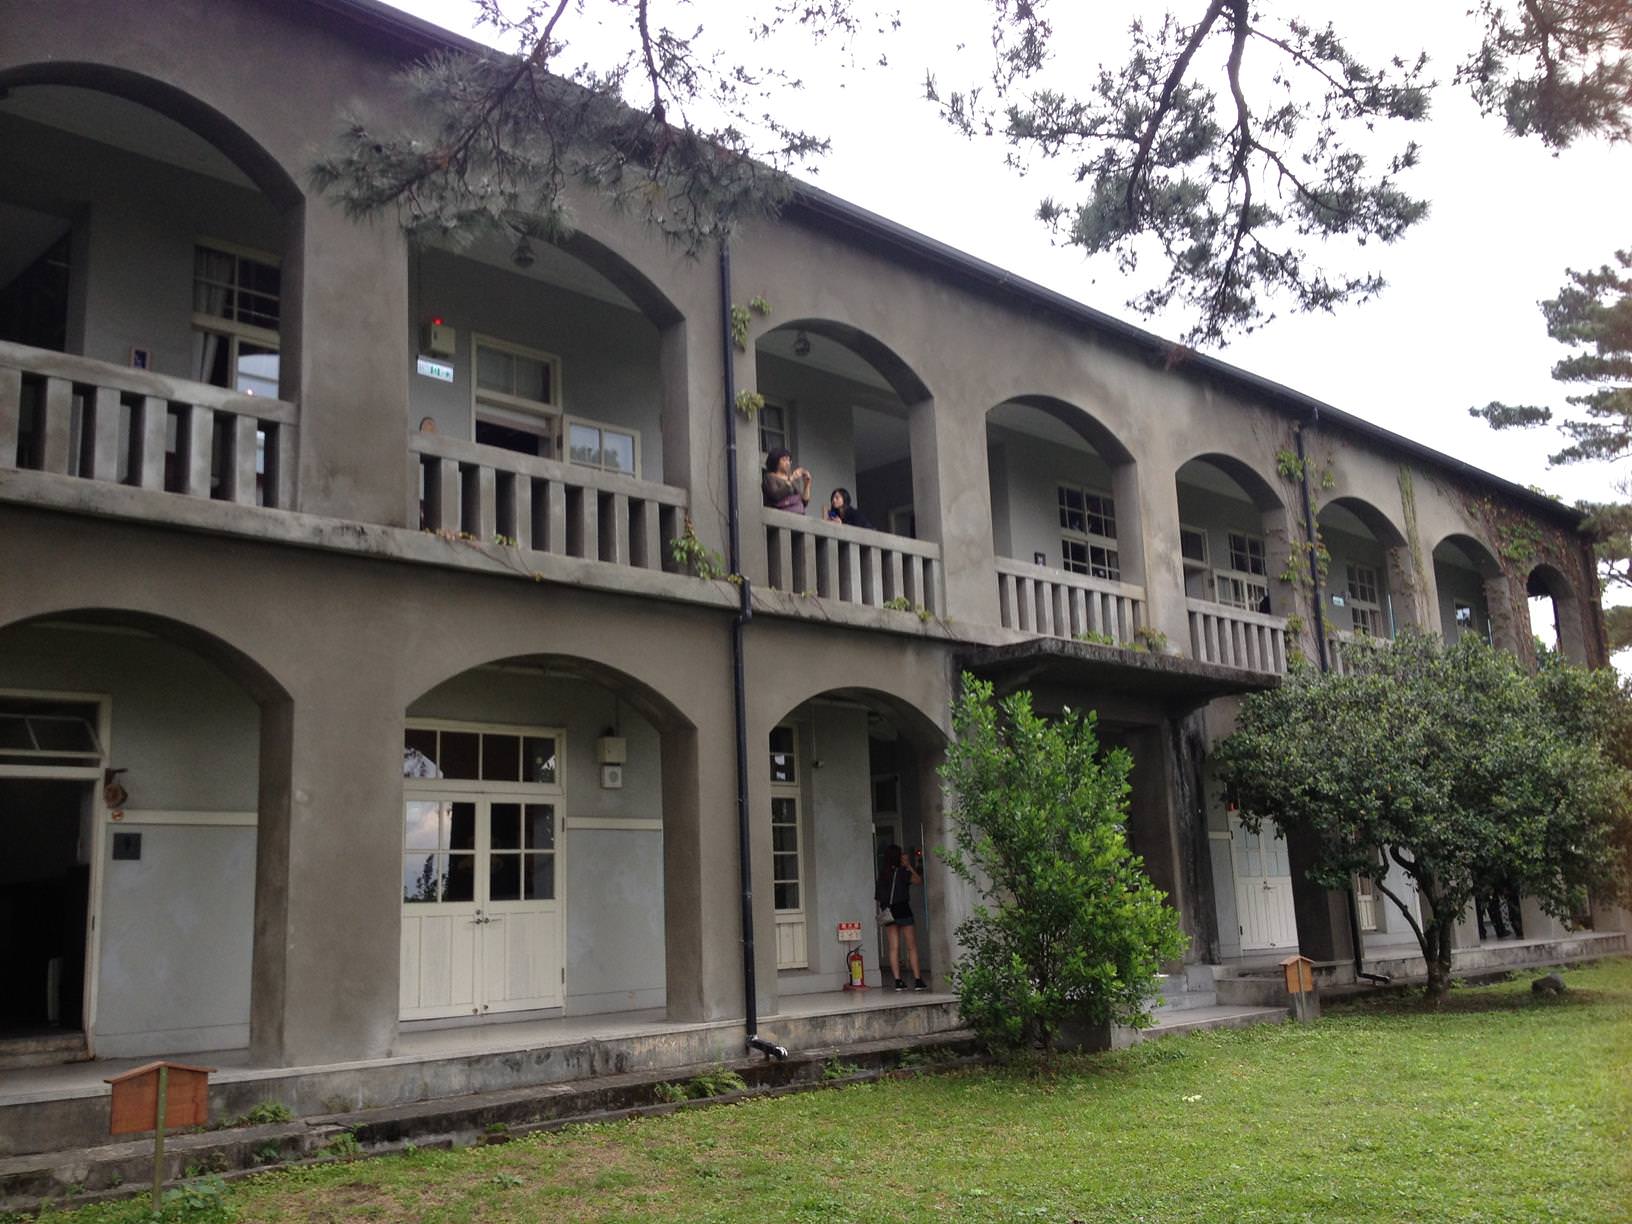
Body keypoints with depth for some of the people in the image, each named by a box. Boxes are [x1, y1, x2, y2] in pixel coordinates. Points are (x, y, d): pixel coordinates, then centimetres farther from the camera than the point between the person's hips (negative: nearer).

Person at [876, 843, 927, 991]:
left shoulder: (882, 875, 8)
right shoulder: (901, 872, -7)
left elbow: (877, 897, 9)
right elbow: (919, 880, 1)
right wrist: (909, 866, 5)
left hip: (888, 913, 5)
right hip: (902, 910, -5)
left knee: (894, 948, 3)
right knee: (912, 947, 1)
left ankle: (898, 981, -1)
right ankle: (918, 980, -1)